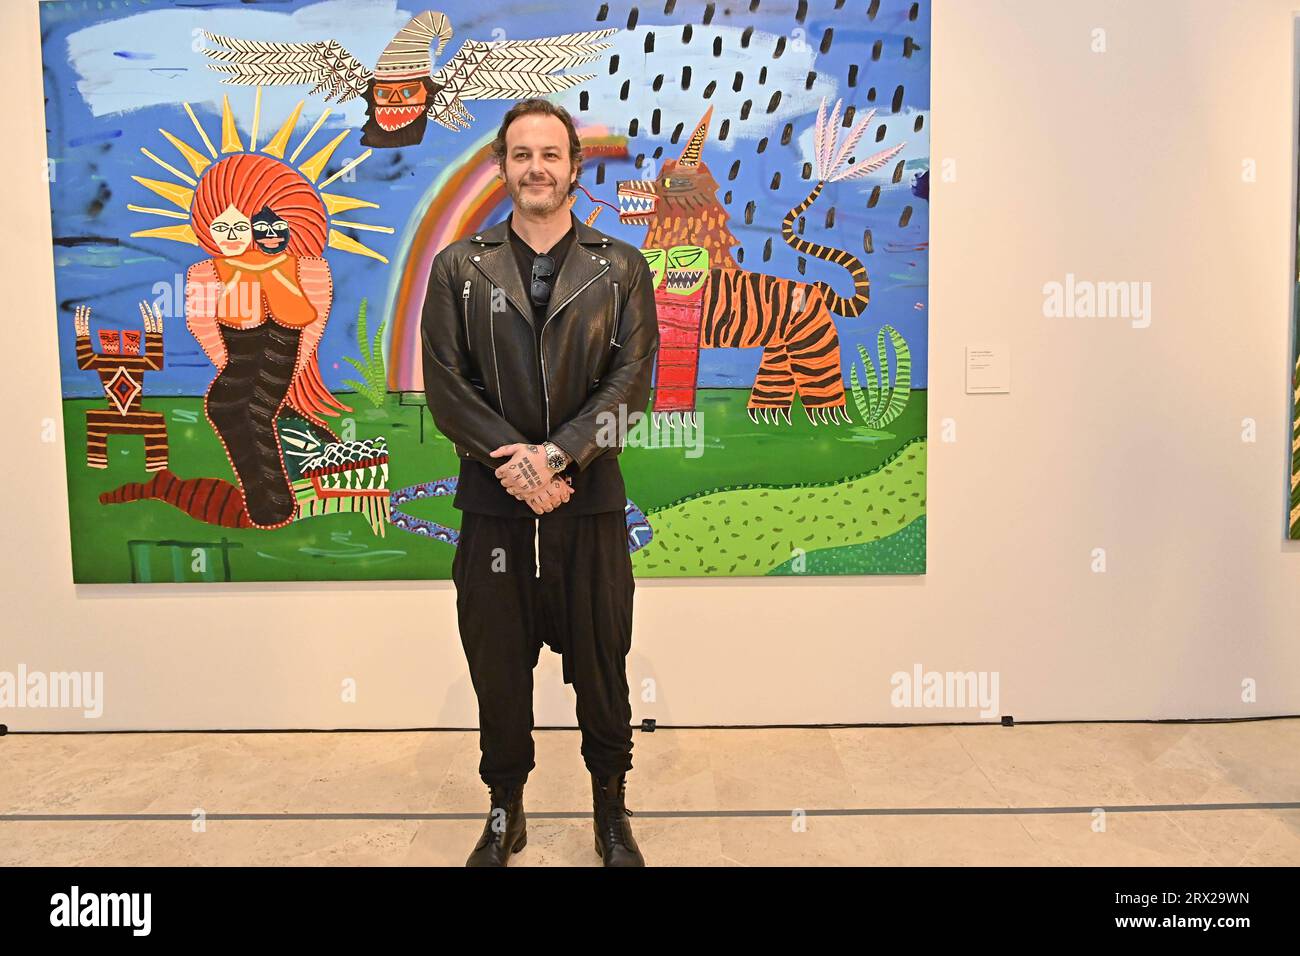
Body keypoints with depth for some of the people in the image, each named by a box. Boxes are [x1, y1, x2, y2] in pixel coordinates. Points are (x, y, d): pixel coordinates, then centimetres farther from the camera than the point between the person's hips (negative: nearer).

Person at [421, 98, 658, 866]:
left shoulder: (621, 268, 5)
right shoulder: (459, 268, 7)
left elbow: (631, 378, -5)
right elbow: (446, 384, -2)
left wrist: (555, 454, -17)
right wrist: (513, 461, -14)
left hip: (591, 502, 0)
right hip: (493, 505, 1)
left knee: (601, 667, 10)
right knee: (498, 670, 11)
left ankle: (612, 812, 31)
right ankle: (506, 813, 32)